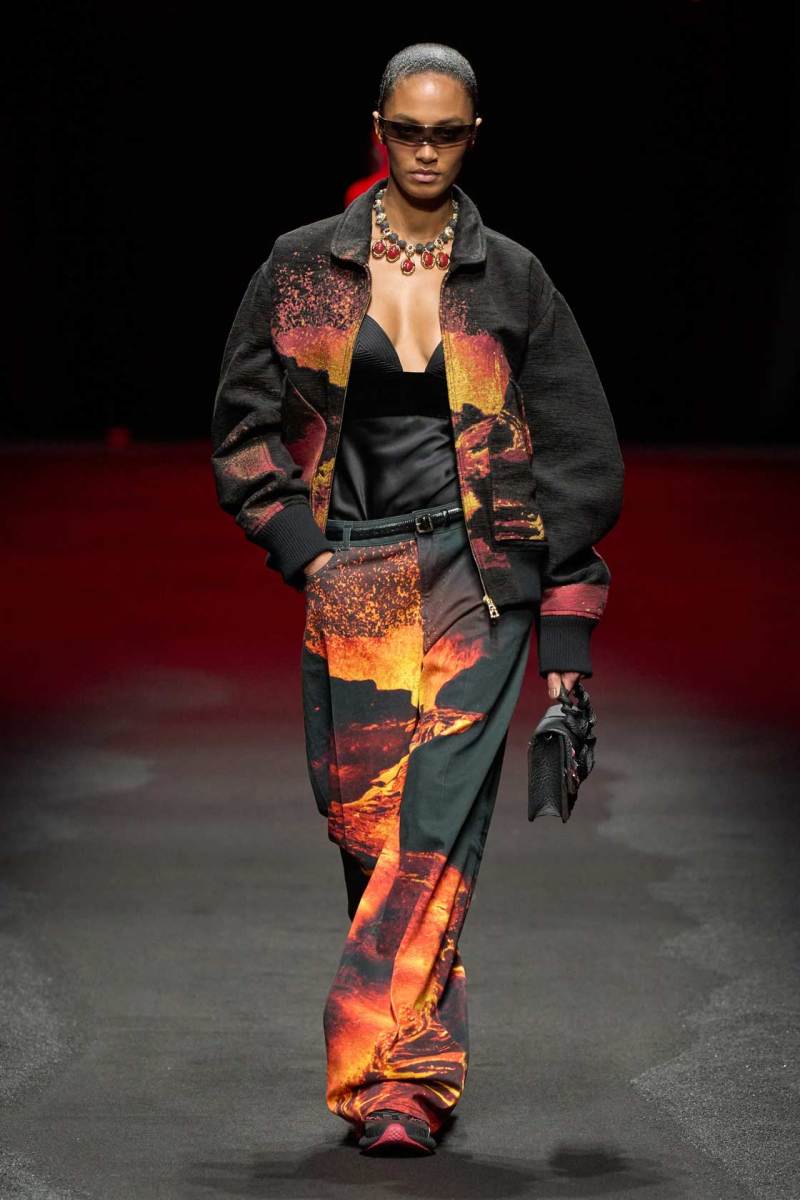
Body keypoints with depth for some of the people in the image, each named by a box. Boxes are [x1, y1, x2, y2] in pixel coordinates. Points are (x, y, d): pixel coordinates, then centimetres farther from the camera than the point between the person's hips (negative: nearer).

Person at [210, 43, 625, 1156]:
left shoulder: (513, 281, 4)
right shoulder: (303, 268, 6)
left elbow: (578, 461, 6)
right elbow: (245, 423, 11)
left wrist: (567, 636, 1)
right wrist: (305, 553, -1)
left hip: (477, 579, -2)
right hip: (350, 591, 2)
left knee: (434, 823, -15)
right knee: (367, 829, 3)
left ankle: (393, 1076, -18)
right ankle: (426, 1064, 15)